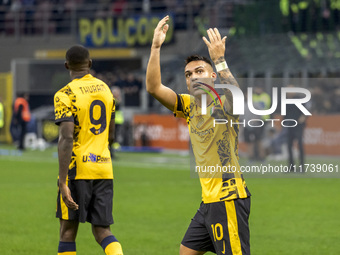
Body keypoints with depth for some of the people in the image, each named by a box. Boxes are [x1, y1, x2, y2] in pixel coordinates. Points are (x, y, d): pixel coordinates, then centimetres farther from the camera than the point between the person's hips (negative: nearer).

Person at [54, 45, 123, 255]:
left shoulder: (65, 95, -9)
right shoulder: (106, 89, 12)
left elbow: (67, 138, -19)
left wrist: (63, 182, -20)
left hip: (78, 169, -5)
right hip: (104, 169, 5)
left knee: (68, 230, 6)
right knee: (102, 231, 6)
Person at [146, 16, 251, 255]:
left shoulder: (223, 105, -9)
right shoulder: (190, 106, 10)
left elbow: (235, 96, -34)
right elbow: (154, 87, 2)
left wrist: (219, 60, -39)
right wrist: (156, 47, -7)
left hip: (229, 199, -8)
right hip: (209, 200, 8)